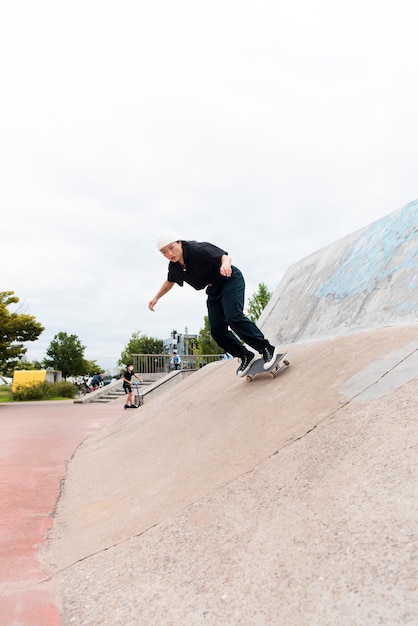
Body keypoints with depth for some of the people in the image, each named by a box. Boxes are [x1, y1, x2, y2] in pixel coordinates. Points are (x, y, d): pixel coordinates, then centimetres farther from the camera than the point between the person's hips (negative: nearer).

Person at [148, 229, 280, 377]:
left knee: (234, 317, -26)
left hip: (230, 280, -7)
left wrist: (225, 264, -56)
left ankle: (267, 349, -16)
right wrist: (156, 298, 16)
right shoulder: (174, 266, -3)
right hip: (213, 290, 7)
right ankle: (245, 356, 14)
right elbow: (169, 282, 19)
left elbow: (225, 256, -34)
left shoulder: (198, 249, -24)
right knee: (217, 330, -3)